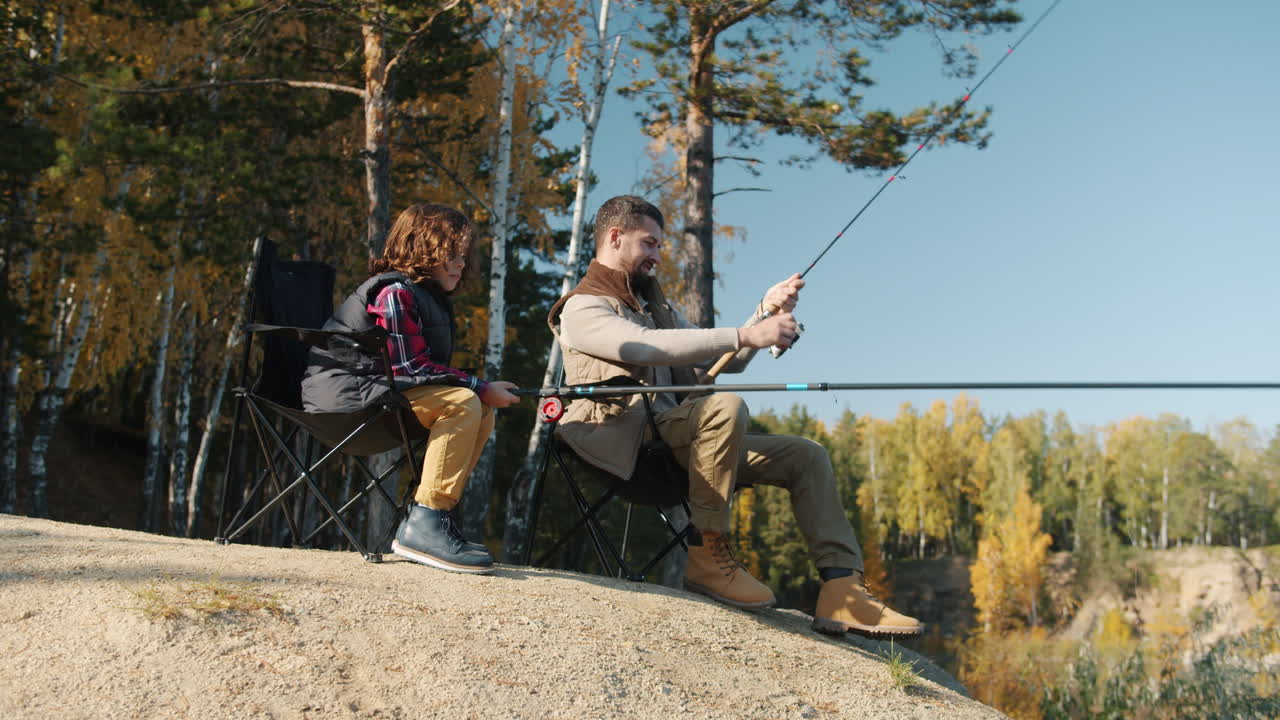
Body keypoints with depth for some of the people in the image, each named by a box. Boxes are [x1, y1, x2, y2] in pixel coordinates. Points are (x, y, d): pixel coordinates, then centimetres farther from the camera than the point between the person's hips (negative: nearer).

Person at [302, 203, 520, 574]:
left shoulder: (428, 297, 18)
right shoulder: (395, 292, -13)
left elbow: (430, 368, 13)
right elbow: (411, 367, -19)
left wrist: (484, 389, -2)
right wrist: (482, 388, -18)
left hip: (376, 387, 10)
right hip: (346, 389, -10)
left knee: (482, 411, 4)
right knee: (463, 404, -26)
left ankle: (431, 517, -3)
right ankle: (424, 524, -28)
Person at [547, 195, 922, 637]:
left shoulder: (655, 306, 28)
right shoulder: (583, 309, 1)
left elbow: (727, 363, 24)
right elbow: (646, 348, -20)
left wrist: (767, 312, 8)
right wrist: (745, 335, -25)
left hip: (676, 443, 8)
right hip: (628, 443, -8)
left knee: (806, 456, -2)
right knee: (725, 407, -34)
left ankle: (842, 592, -12)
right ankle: (707, 556, -25)